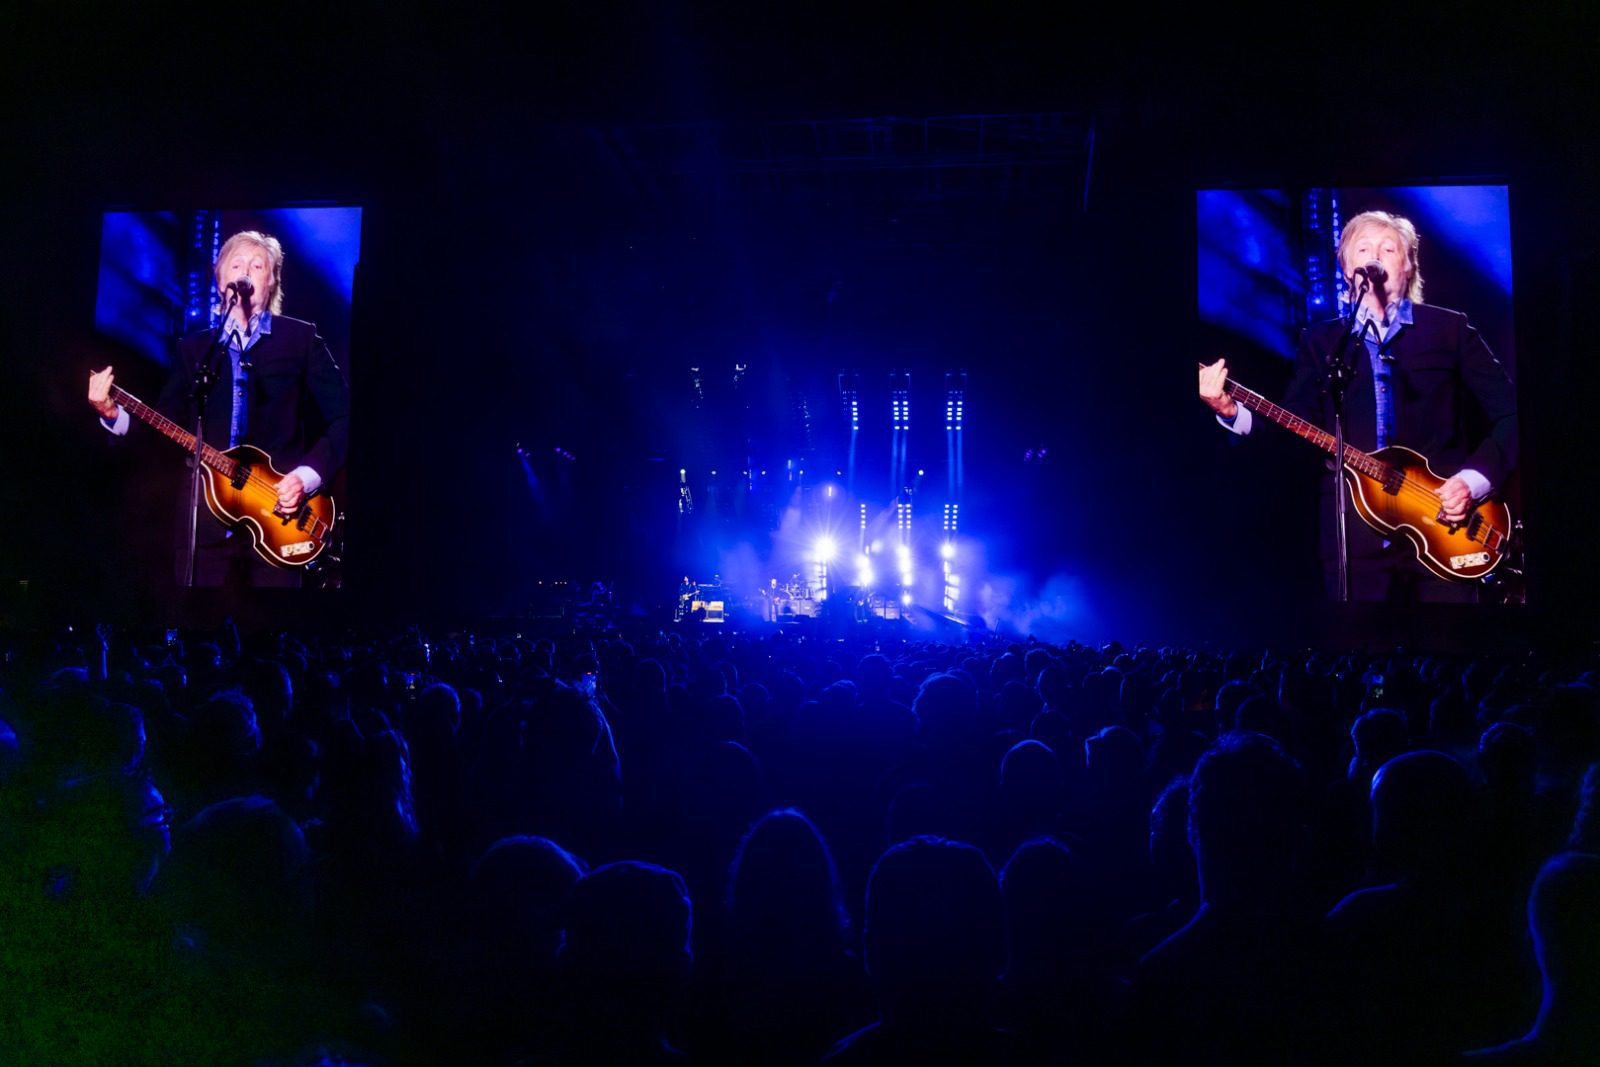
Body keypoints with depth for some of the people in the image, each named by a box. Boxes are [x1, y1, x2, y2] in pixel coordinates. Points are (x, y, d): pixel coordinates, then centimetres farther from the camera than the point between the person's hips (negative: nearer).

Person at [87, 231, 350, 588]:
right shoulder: (194, 346, 15)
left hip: (277, 515, -3)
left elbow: (344, 417, -2)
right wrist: (112, 413, -8)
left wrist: (308, 475, -13)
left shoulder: (300, 338, 4)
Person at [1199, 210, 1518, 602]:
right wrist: (1231, 410, -16)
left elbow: (1511, 414, 5)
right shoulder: (1320, 340, 11)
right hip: (1355, 537, 1)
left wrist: (1474, 479, -9)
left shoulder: (1449, 328, 8)